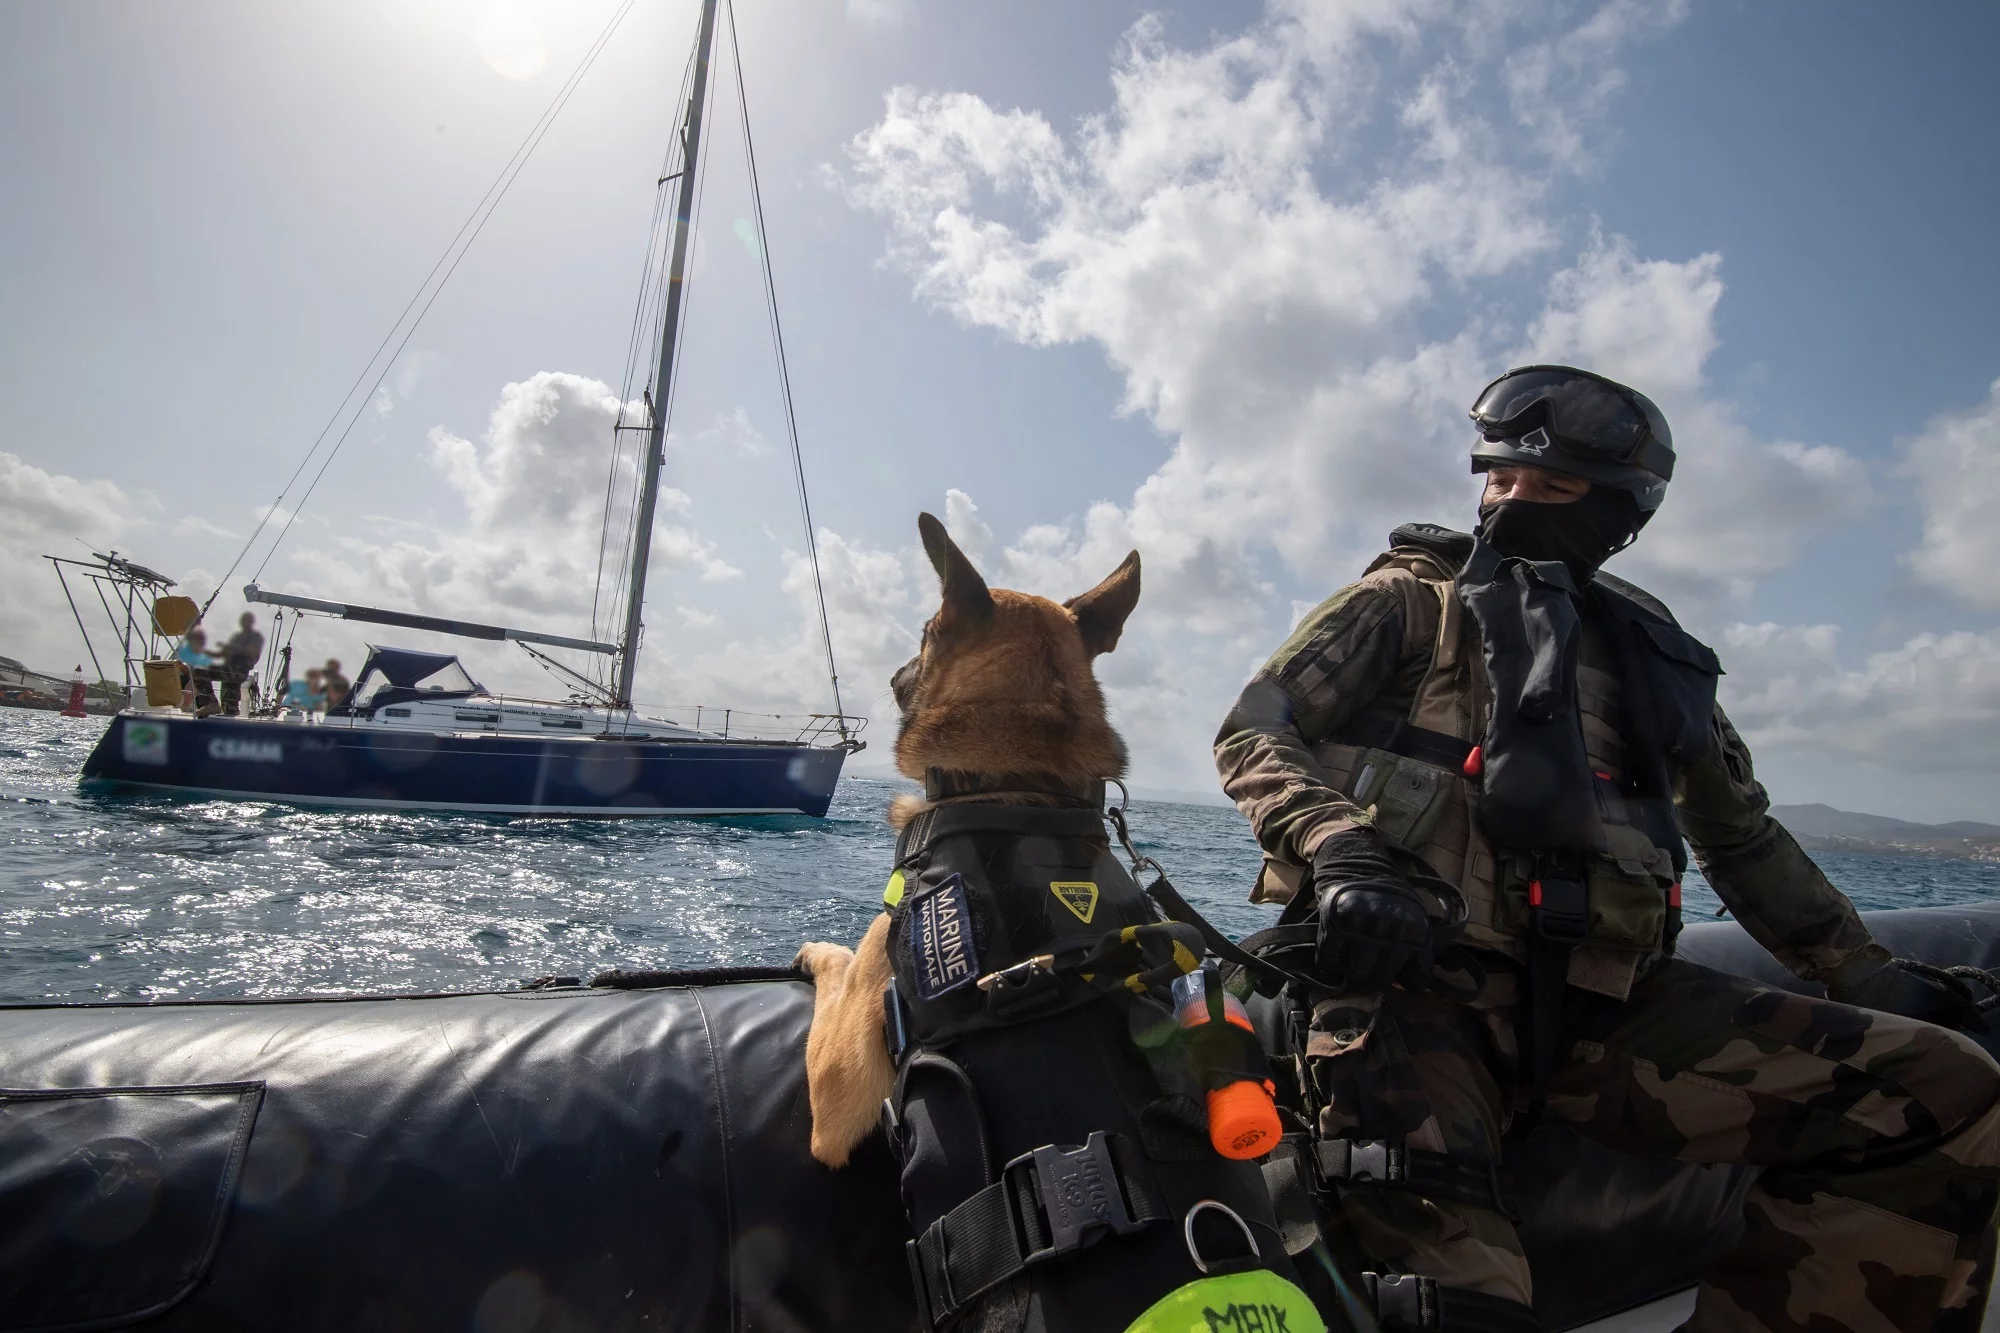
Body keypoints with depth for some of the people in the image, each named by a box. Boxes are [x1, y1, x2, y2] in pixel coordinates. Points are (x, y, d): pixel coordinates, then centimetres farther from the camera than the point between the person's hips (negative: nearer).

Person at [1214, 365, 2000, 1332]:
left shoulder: (1652, 659, 22)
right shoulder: (1411, 599, 8)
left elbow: (1743, 837, 31)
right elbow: (1253, 734, 0)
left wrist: (1873, 979, 23)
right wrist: (1341, 852, -17)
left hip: (1598, 1004, 5)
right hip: (1405, 977, -5)